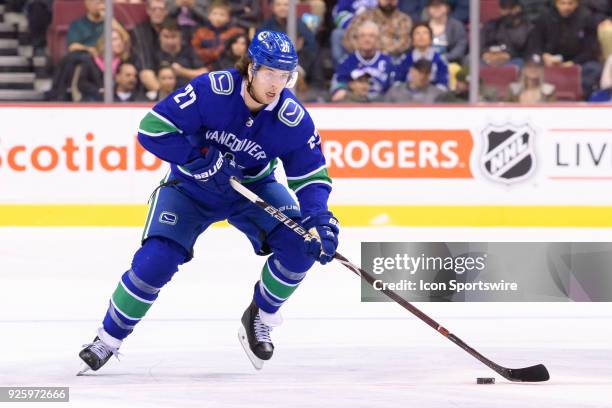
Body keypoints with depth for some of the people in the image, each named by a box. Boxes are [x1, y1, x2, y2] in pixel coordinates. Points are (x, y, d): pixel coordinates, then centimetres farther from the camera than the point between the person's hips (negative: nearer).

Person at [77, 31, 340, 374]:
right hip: (190, 187, -2)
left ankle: (260, 318, 5)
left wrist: (320, 219, -29)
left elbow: (312, 175, -12)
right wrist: (202, 159, -33)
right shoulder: (211, 90, -29)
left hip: (254, 188, 2)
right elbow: (152, 128, -28)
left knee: (300, 245, -20)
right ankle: (108, 340, 2)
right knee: (155, 261, -19)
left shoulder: (294, 119, -21)